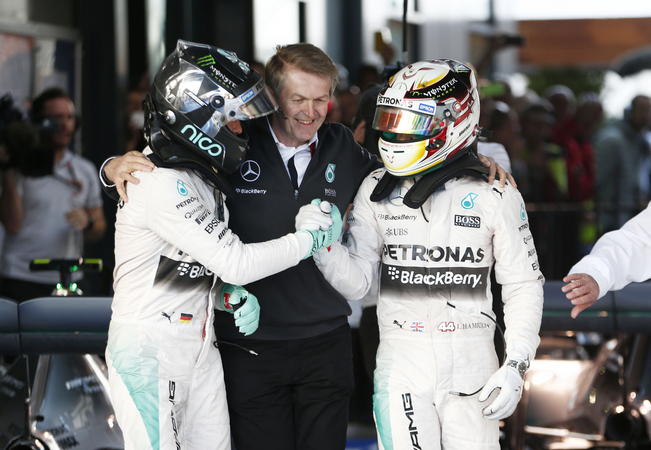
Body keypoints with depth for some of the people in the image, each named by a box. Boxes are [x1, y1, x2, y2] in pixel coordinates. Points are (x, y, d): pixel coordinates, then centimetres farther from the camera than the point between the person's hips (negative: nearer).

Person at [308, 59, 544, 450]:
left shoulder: (494, 194, -3)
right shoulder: (377, 190, 3)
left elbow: (524, 284, 2)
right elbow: (356, 282, 2)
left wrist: (517, 365, -5)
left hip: (472, 364, -1)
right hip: (402, 361, 1)